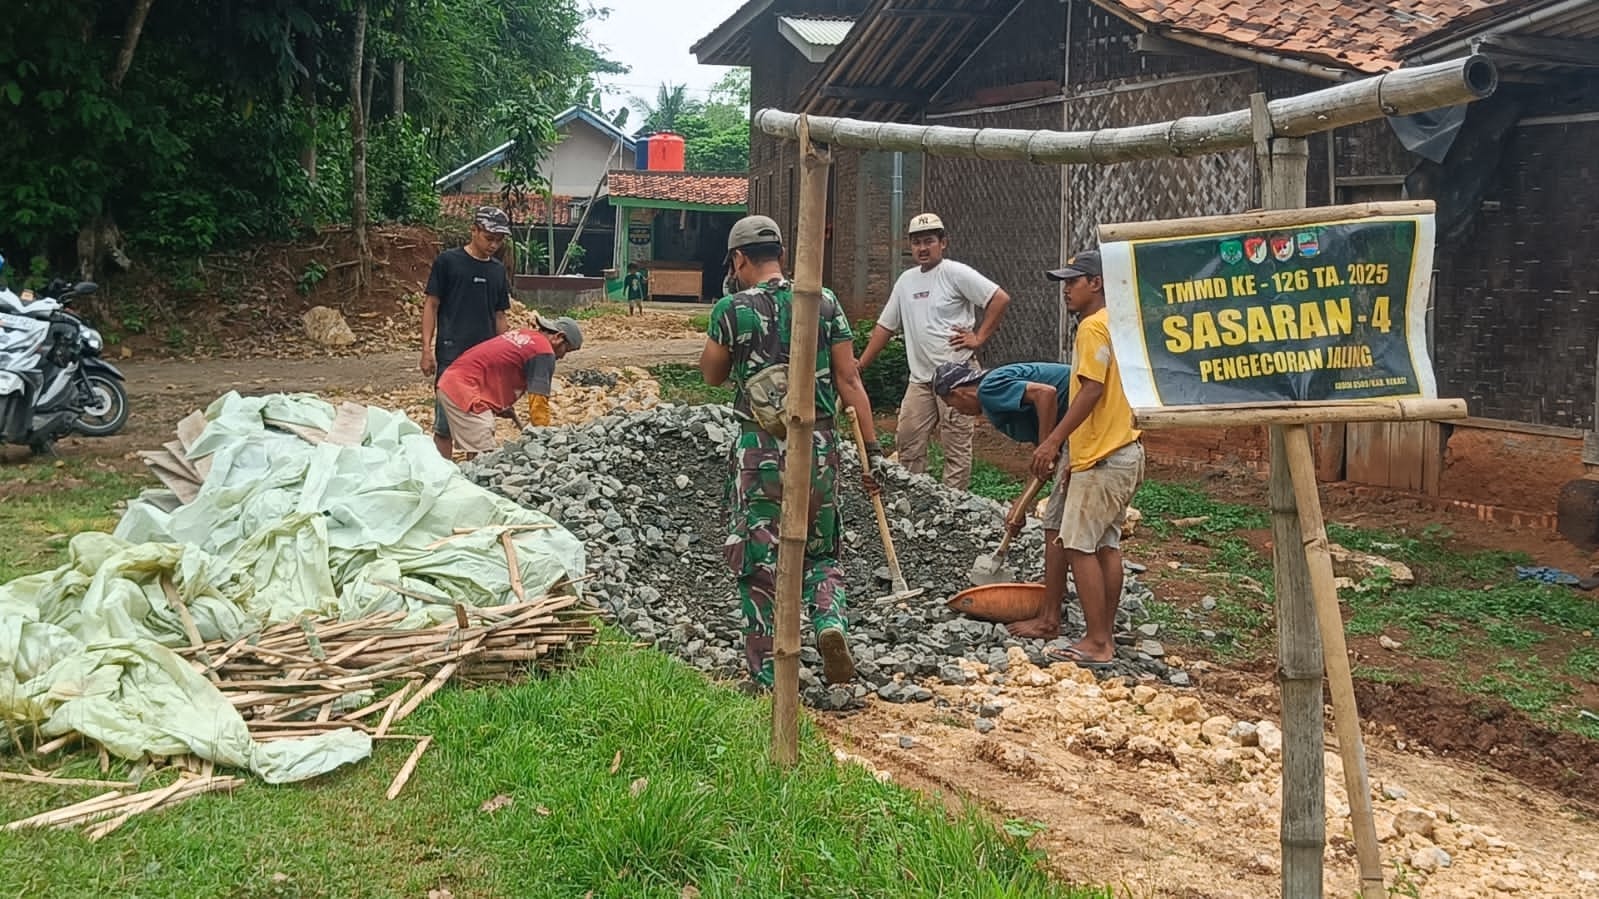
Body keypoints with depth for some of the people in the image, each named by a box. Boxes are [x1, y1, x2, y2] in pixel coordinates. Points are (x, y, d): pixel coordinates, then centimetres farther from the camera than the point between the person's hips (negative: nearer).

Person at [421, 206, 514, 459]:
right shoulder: (448, 261, -2)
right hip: (451, 355, -5)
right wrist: (427, 349, -9)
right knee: (445, 423, -4)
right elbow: (431, 305, -2)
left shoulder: (498, 270, 12)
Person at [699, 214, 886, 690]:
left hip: (760, 448, -3)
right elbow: (849, 379, -1)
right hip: (820, 445, 3)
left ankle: (767, 677, 13)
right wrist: (871, 448, 1)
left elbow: (712, 374, 10)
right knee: (821, 553, 20)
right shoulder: (825, 302, 2)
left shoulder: (732, 308, -5)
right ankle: (830, 624, -6)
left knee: (759, 563, 9)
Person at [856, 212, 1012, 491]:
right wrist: (860, 365, 15)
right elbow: (885, 326, 20)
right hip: (919, 377, 7)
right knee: (908, 441, 8)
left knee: (956, 444, -2)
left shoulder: (956, 273, -6)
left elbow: (1000, 299, -12)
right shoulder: (906, 280, 16)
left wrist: (979, 338, -12)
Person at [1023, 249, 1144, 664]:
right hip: (1124, 451, 10)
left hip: (1102, 458, -10)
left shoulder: (1093, 326, -13)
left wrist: (1053, 441, -21)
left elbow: (1091, 390, -21)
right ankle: (1105, 636, 18)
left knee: (1079, 546, -7)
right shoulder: (1115, 323, 18)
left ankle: (1096, 642, -4)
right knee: (1106, 544, 13)